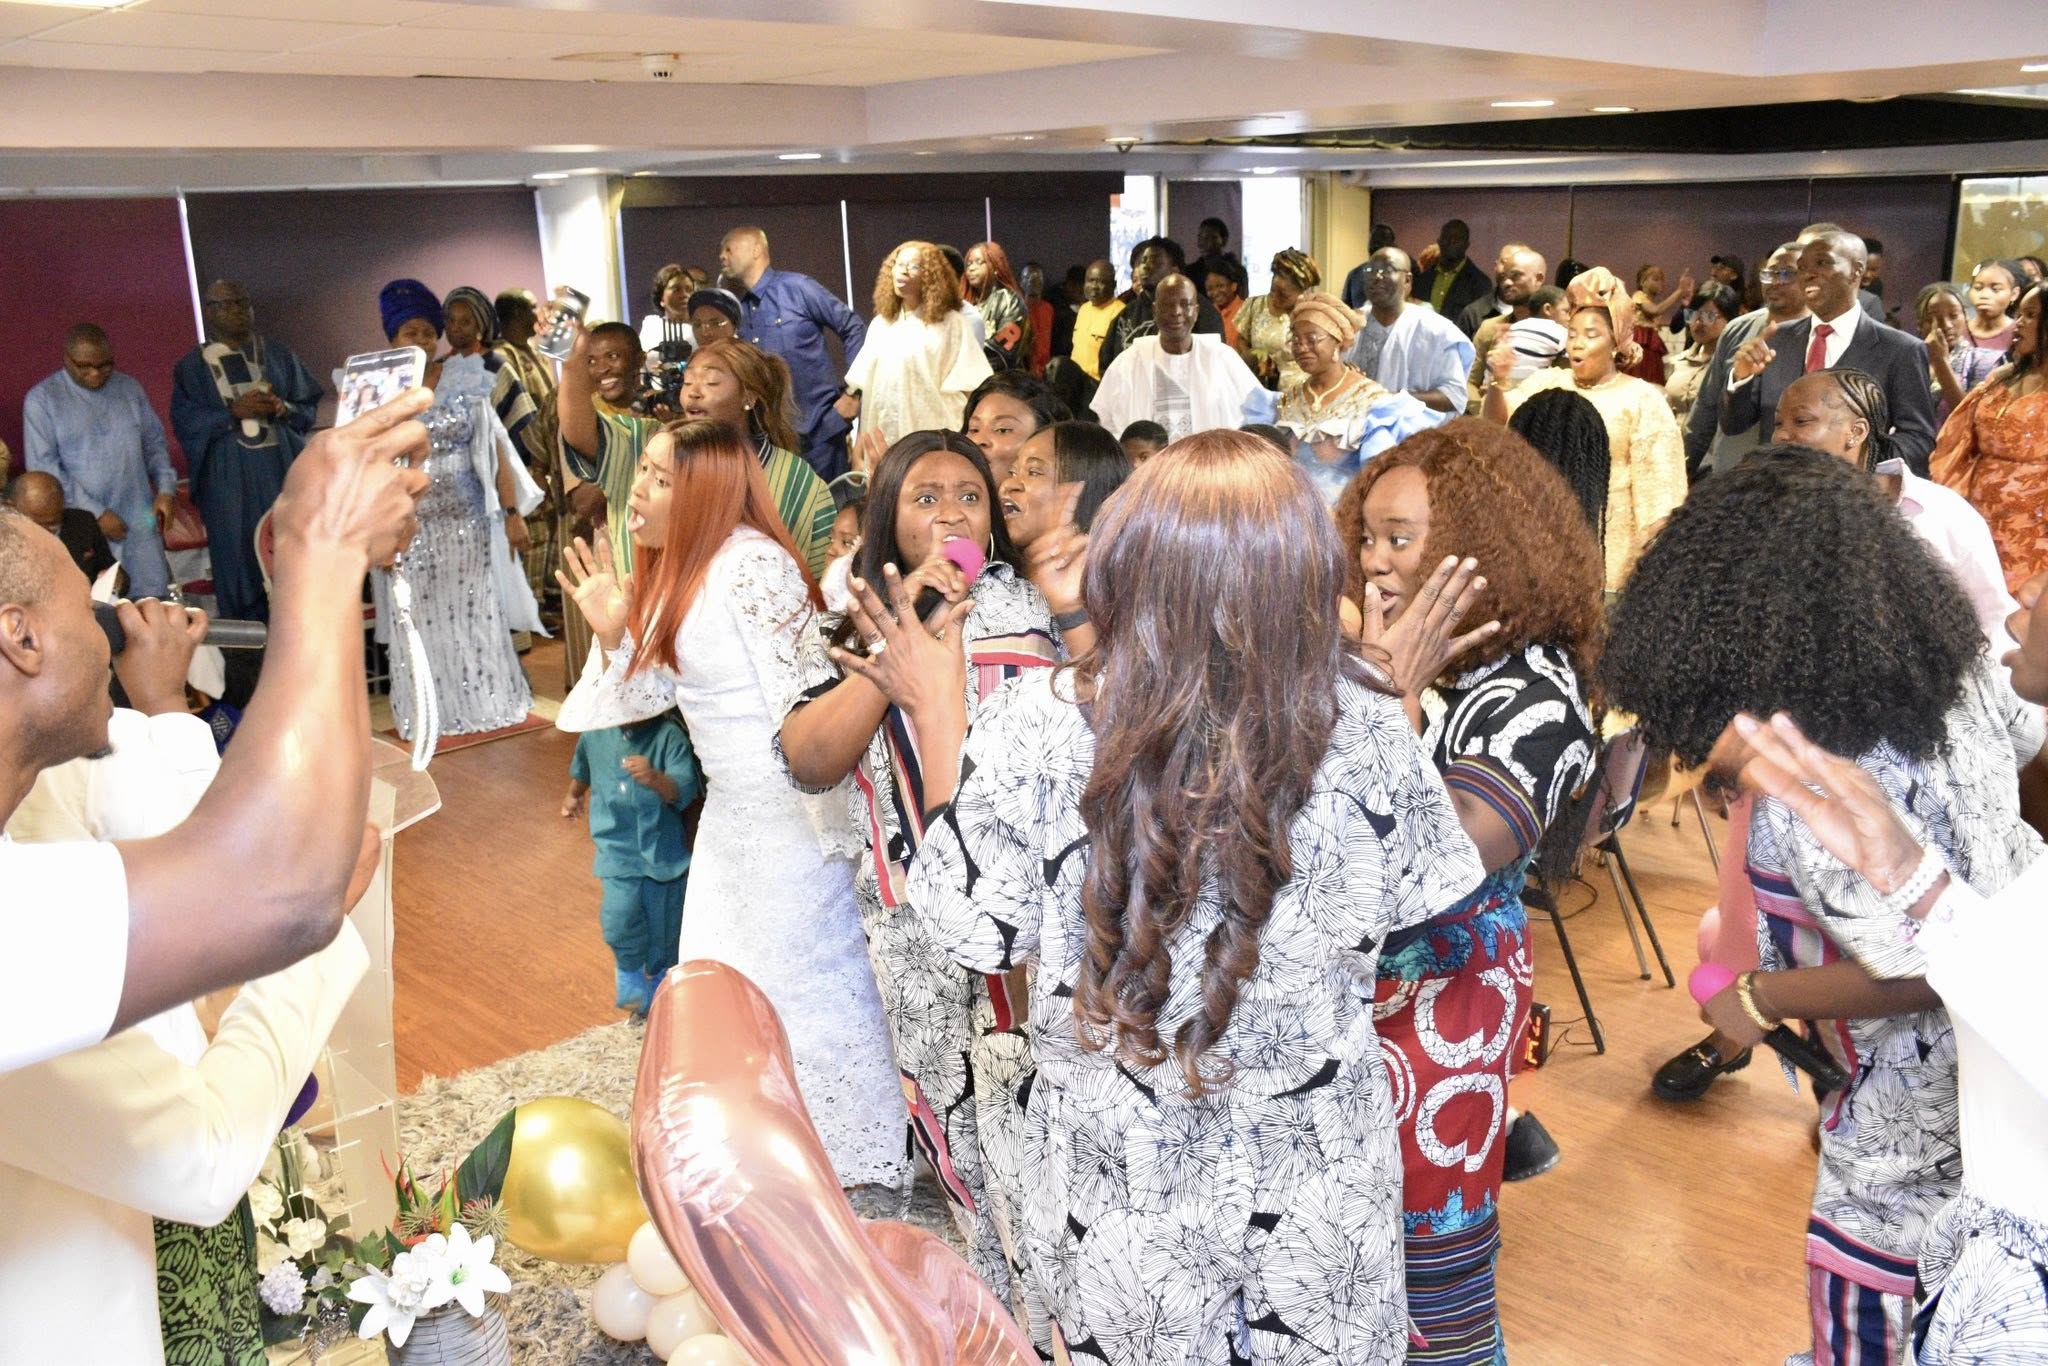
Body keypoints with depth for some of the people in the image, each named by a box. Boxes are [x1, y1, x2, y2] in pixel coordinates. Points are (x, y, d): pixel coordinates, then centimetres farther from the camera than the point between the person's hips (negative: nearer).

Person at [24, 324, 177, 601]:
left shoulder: (130, 389, 12)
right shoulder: (41, 399, -1)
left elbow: (155, 444, 19)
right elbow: (43, 468, -7)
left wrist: (165, 488, 1)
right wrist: (96, 513, -12)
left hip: (140, 525, 3)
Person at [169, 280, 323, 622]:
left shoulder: (278, 355, 13)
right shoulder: (192, 366, 7)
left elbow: (309, 404, 10)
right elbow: (184, 420, -3)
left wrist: (283, 408, -11)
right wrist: (234, 411, -16)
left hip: (280, 468, 2)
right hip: (228, 477, -2)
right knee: (239, 555, -4)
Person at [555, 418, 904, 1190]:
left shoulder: (751, 565, -21)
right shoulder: (677, 570, 8)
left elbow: (797, 698, -23)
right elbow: (650, 691, 13)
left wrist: (827, 825, -22)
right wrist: (612, 630, -3)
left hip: (789, 807, -10)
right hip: (731, 807, 10)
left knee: (805, 974, 4)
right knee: (722, 980, 19)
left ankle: (862, 1153, 24)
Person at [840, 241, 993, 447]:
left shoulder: (950, 323, -1)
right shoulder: (880, 323, 16)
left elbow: (970, 386, -5)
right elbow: (860, 380, 20)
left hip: (934, 435, -5)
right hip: (883, 434, 5)